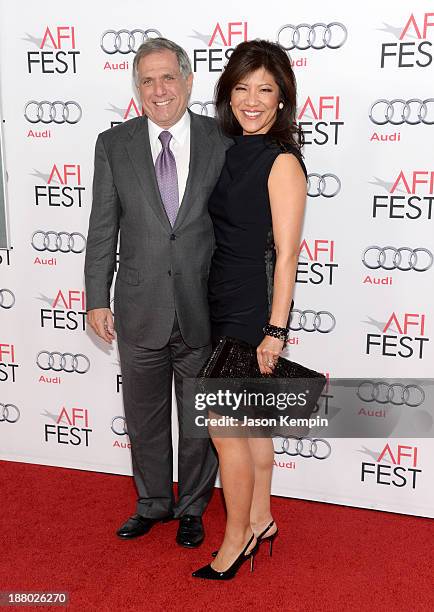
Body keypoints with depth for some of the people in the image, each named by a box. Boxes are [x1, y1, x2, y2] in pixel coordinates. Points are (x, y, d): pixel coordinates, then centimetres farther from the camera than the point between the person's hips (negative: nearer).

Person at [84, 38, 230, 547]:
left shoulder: (222, 141, -3)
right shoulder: (114, 145, 0)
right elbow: (102, 229, 2)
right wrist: (97, 299, 0)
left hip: (203, 312, -1)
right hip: (140, 312, 1)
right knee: (144, 419, 17)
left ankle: (192, 508, 38)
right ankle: (153, 503, 41)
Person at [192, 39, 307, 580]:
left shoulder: (282, 161, -14)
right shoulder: (232, 151, 9)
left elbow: (286, 253, -16)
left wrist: (275, 331, -17)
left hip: (253, 308, -8)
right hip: (224, 301, 8)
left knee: (223, 426, 0)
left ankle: (236, 539, 19)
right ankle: (260, 520, 34)